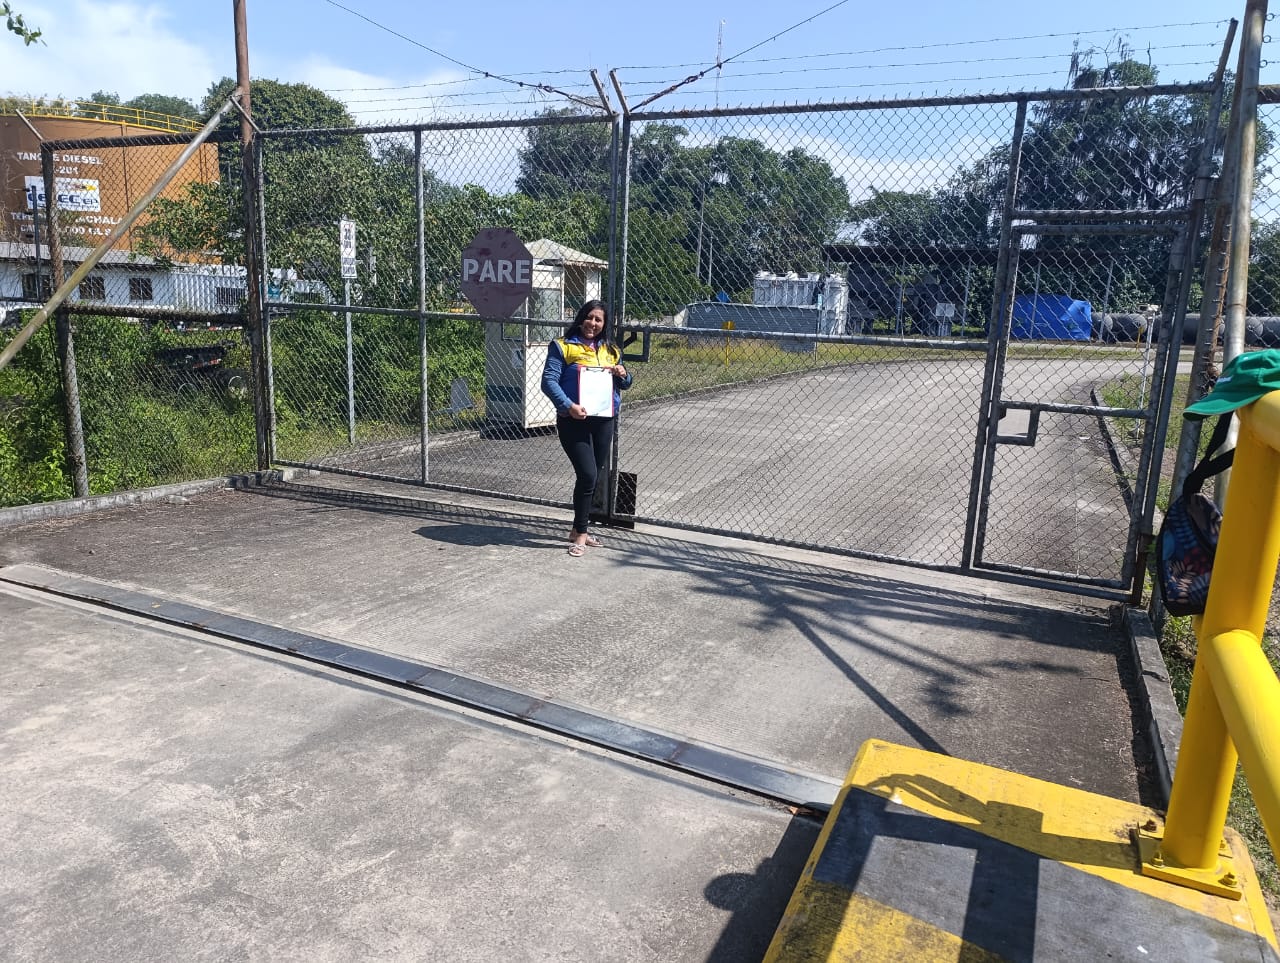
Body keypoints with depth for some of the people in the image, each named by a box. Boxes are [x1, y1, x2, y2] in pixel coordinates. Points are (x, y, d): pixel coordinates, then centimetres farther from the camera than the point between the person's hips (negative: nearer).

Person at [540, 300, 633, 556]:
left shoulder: (610, 350, 14)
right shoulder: (563, 346, -2)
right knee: (588, 474, -14)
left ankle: (579, 529, 27)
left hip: (604, 421, 6)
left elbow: (624, 384, 22)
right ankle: (581, 534, 1)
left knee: (595, 477, 11)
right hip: (573, 421, -6)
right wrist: (569, 405, -25)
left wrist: (623, 375, -2)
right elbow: (549, 381, -11)